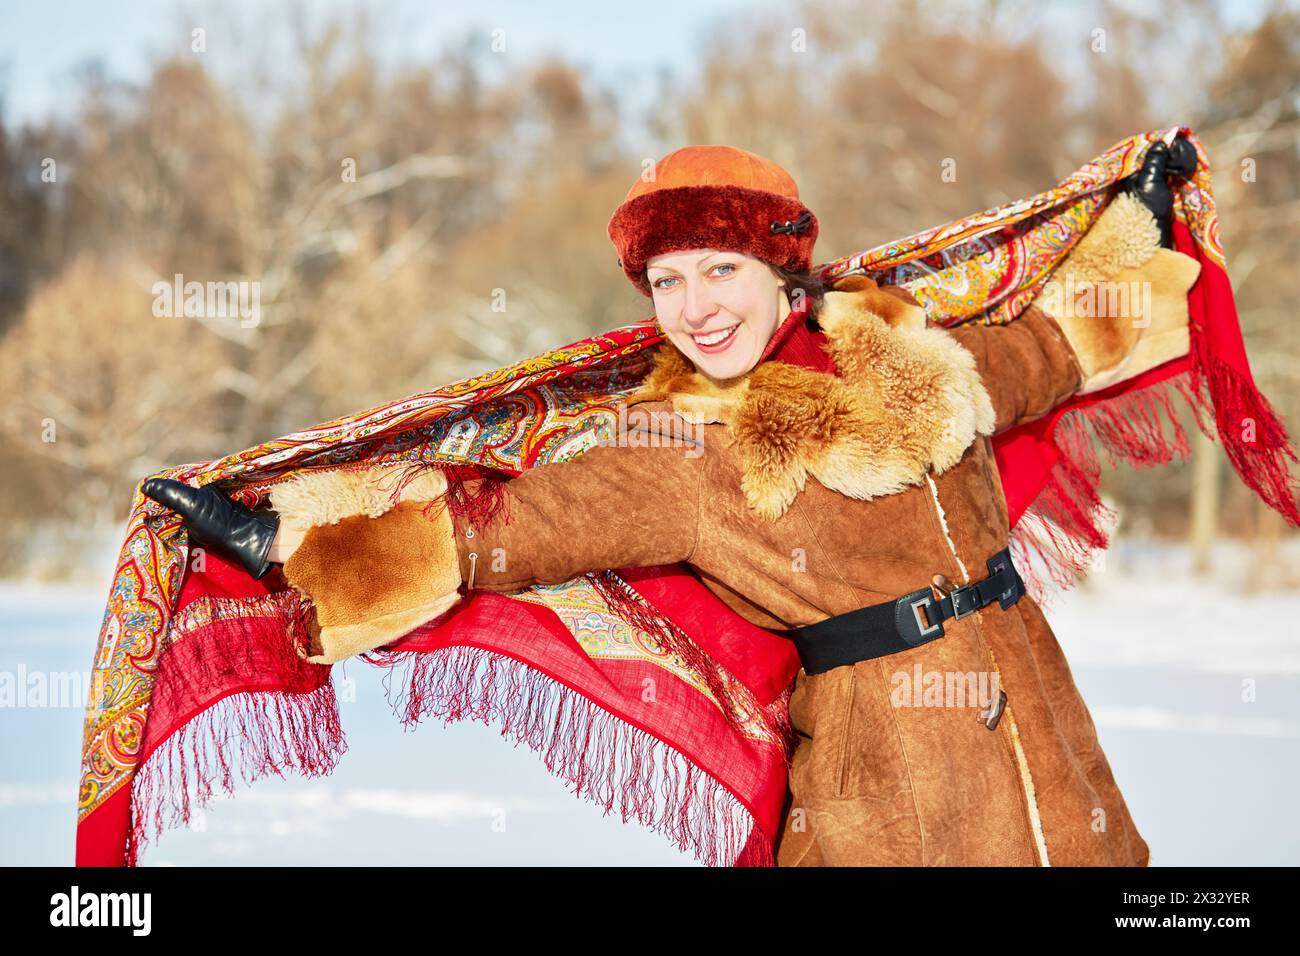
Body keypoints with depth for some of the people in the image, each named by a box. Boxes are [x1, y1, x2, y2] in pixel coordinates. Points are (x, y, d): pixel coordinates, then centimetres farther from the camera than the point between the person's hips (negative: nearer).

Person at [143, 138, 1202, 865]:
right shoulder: (677, 450, -5)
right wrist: (282, 538, -12)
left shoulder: (915, 358, 5)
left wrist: (1139, 214, 34)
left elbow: (1055, 343, 25)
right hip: (890, 798, -4)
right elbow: (492, 533, -8)